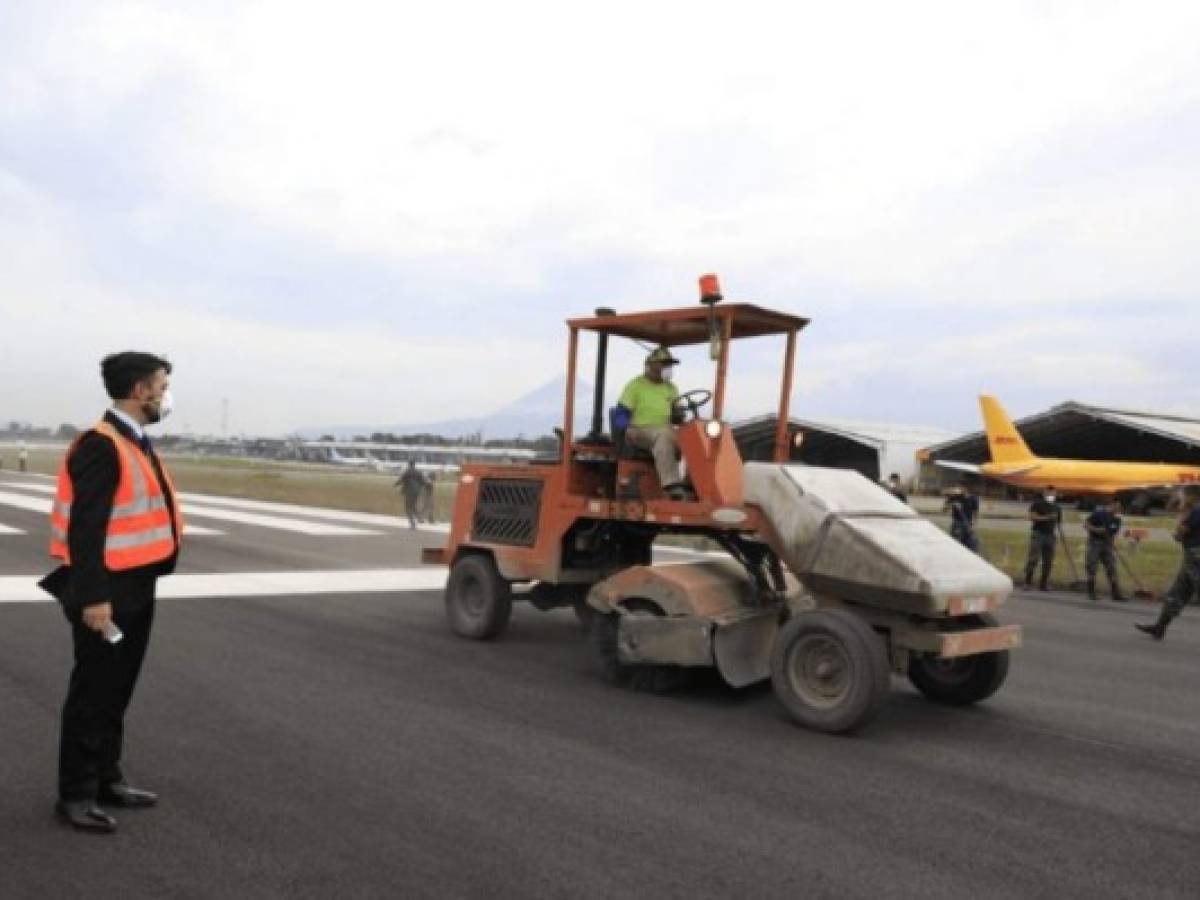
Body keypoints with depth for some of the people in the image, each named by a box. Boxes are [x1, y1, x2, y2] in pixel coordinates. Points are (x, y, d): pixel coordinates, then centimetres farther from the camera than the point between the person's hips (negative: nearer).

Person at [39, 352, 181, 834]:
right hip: (108, 591, -9)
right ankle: (75, 794, 15)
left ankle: (106, 778, 30)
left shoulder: (135, 443, 12)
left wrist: (135, 589, 16)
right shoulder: (101, 445, -18)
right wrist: (94, 597, -24)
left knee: (117, 690, 17)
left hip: (136, 588, 9)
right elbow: (85, 527, -22)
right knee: (92, 694, 2)